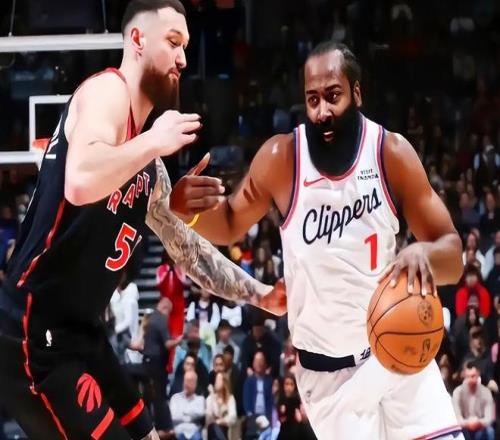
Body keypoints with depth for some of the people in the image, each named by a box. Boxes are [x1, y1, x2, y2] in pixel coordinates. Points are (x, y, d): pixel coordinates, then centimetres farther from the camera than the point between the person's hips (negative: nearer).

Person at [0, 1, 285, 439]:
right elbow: (80, 183, -32)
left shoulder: (150, 167, 17)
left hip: (79, 333, 11)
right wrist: (154, 142, -20)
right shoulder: (106, 91, -12)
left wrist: (259, 294, 25)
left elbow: (187, 247, 29)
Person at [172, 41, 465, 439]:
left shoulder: (393, 153, -12)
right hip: (328, 370, -1)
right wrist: (190, 211, -21)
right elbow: (230, 225, 3)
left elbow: (453, 255, -10)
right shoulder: (281, 158, -13)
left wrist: (423, 253, -35)